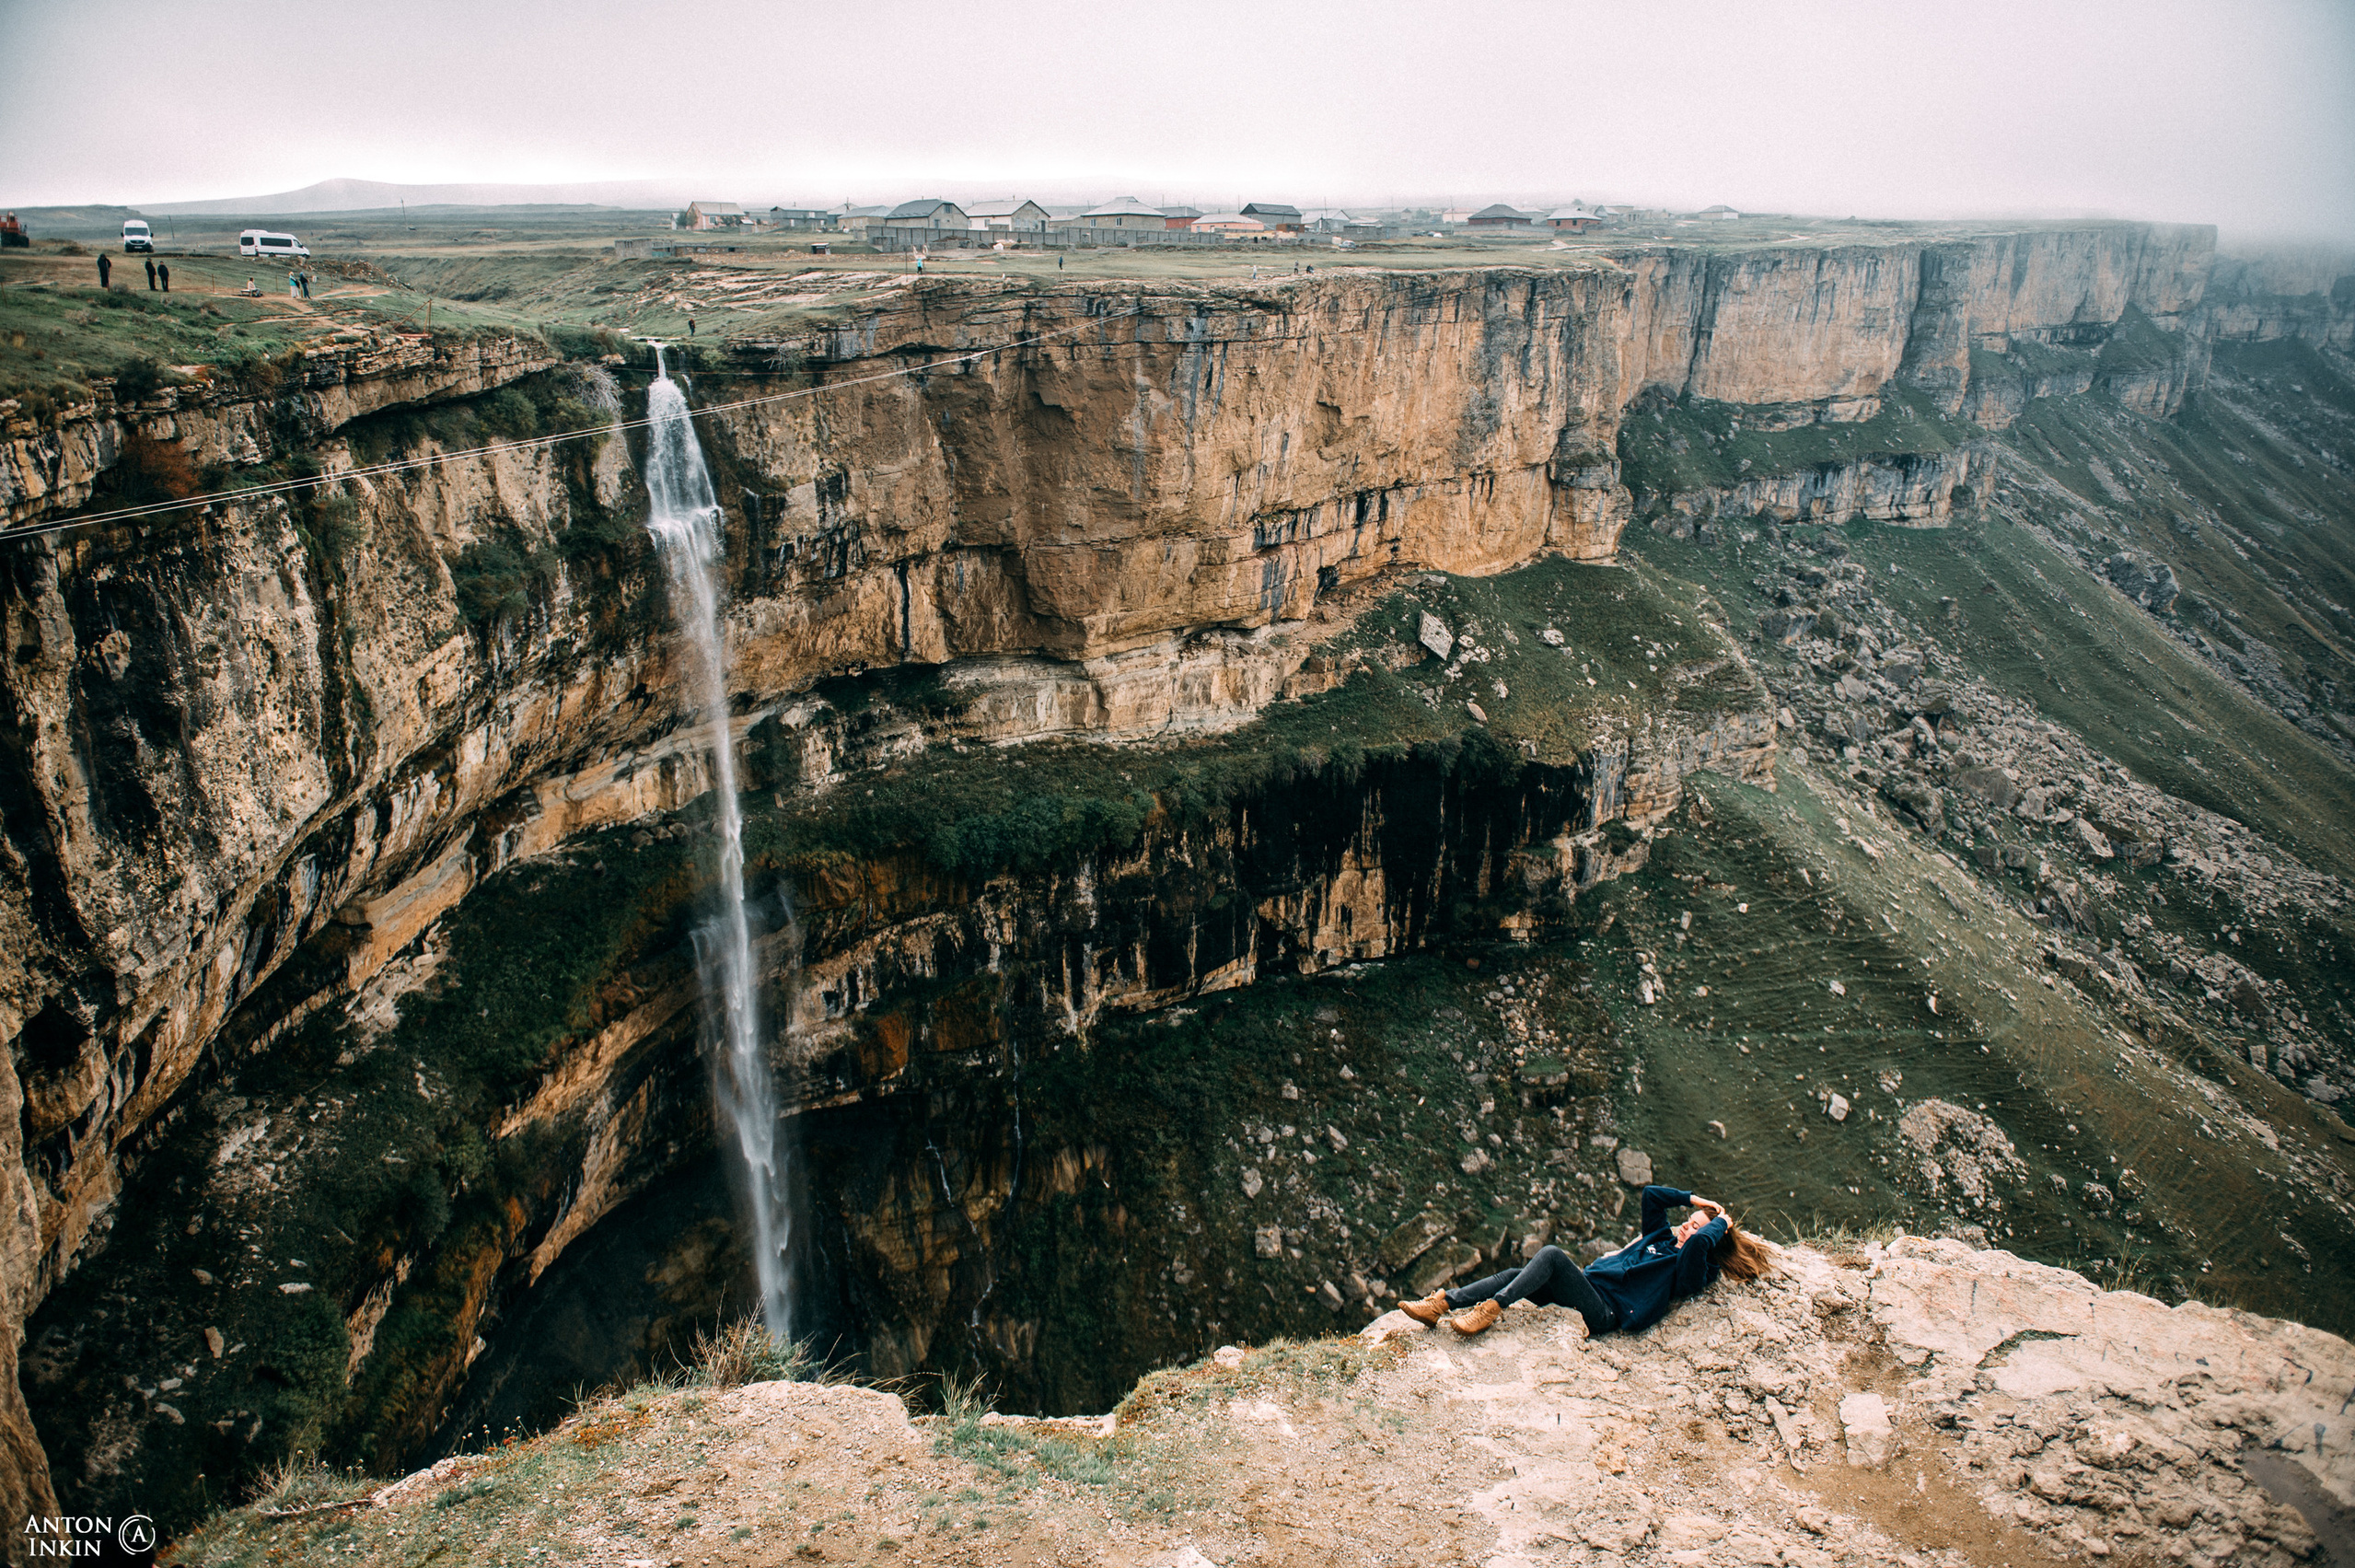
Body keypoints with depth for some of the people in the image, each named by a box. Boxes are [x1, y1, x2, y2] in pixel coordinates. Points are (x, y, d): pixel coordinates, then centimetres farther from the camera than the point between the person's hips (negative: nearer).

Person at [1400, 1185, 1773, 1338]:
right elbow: (1651, 1195, 26)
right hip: (1589, 1286, 8)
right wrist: (1694, 1199, 23)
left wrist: (1721, 1223, -3)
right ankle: (1442, 1303, -24)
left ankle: (1490, 1310, -35)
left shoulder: (1690, 1269, 0)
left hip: (1606, 1311, -8)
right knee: (1515, 1275, -13)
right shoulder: (1663, 1237, 24)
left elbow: (1701, 1242, -21)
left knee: (1552, 1255, -29)